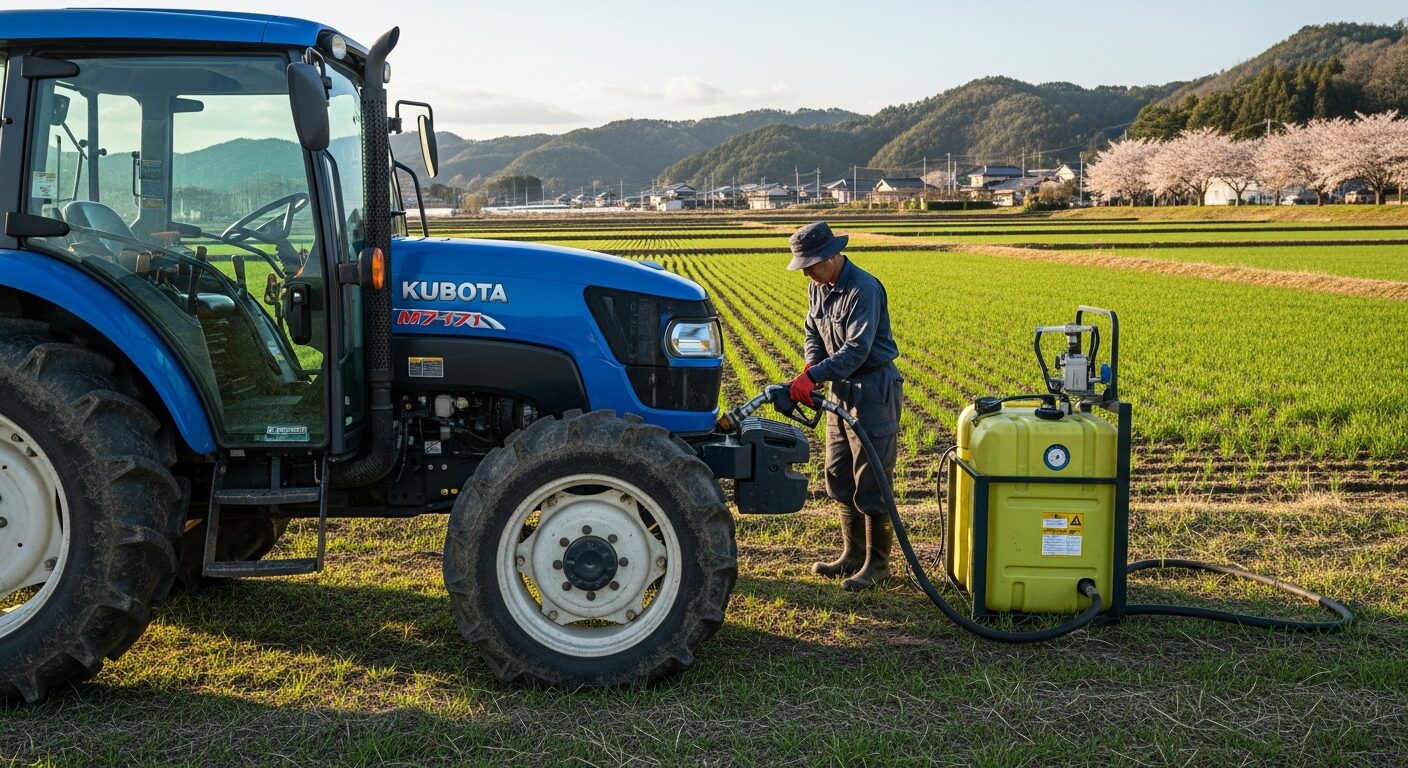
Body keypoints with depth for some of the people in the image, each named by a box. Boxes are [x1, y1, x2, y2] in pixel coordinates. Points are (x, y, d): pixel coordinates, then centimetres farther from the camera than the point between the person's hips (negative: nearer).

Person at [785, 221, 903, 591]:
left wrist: (813, 376, -35)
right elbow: (814, 333, 12)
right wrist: (810, 371, -8)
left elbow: (857, 349, -29)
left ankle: (877, 563, 7)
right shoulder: (817, 287, 5)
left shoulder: (864, 290, -22)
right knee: (839, 476, 15)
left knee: (871, 484, -4)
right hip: (841, 388, 9)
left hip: (873, 390, -9)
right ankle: (853, 553, 27)